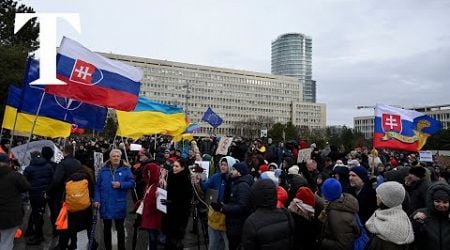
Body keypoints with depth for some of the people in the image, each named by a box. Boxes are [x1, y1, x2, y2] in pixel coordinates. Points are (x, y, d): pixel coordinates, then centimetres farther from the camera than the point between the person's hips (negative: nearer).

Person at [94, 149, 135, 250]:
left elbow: (132, 183, -5)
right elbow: (97, 186, 3)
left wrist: (121, 185, -20)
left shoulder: (126, 170, -1)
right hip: (105, 204, 2)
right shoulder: (103, 170, 5)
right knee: (106, 228, 14)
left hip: (119, 204, -2)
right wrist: (97, 199, -6)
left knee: (120, 228, 11)